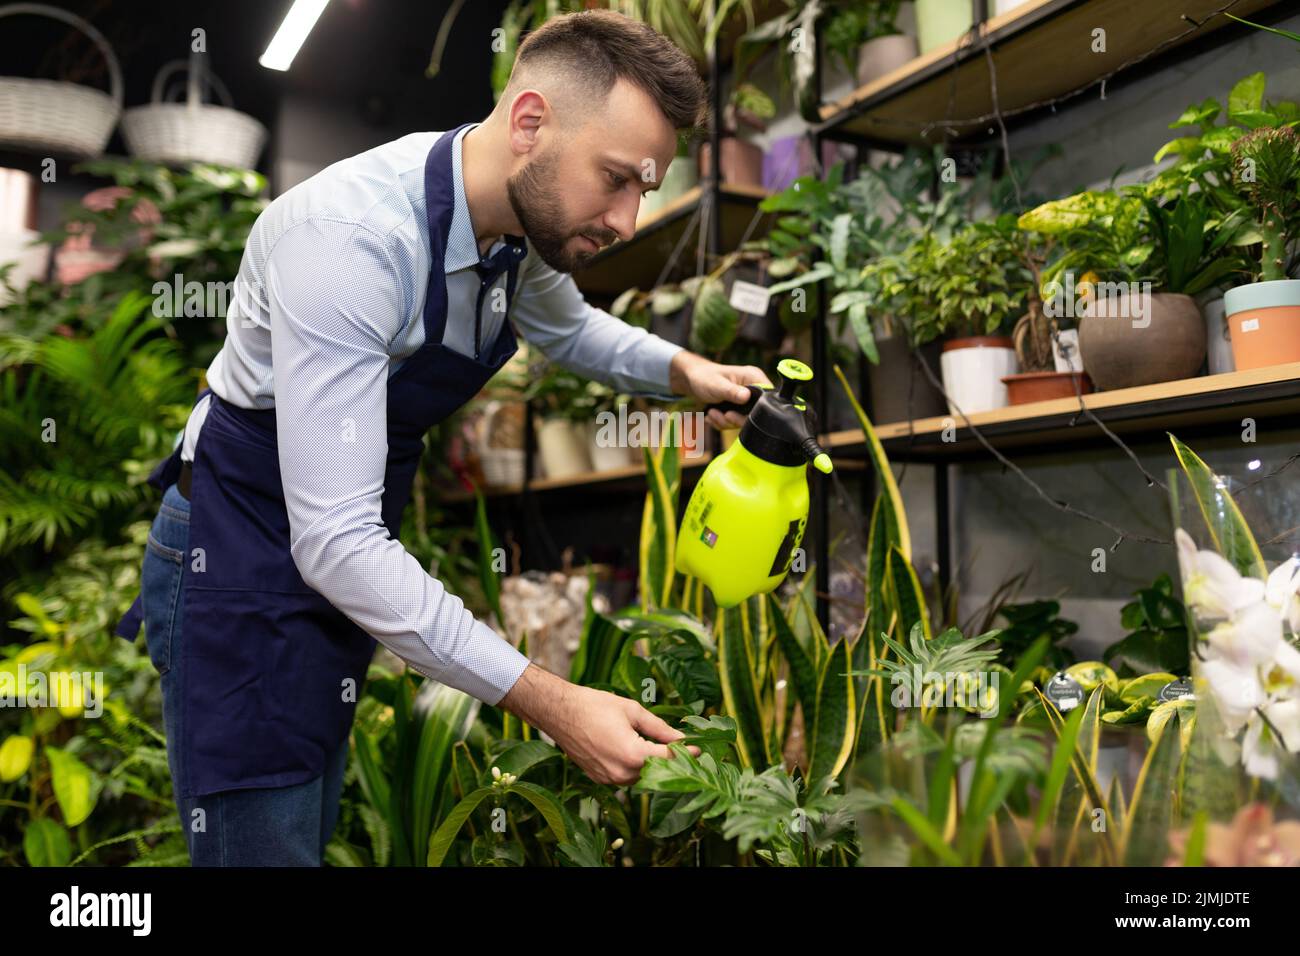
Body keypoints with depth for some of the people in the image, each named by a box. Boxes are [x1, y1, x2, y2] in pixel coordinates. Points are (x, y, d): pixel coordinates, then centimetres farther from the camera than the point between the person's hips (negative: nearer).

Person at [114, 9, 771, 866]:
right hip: (239, 568, -7)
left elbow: (567, 327, 18)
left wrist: (681, 370, -2)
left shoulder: (525, 218, -7)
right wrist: (547, 702, -35)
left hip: (347, 556, 7)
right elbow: (333, 538, -34)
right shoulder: (353, 237, -31)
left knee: (313, 832, 17)